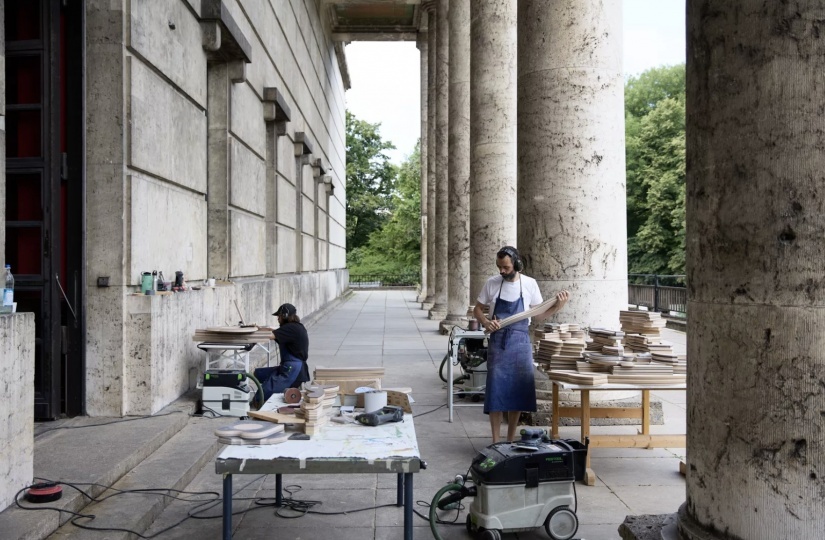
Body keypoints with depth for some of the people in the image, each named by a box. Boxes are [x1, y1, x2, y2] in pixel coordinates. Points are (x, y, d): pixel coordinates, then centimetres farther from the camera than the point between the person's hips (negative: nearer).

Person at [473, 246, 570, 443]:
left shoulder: (529, 284, -2)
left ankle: (511, 439, 21)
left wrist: (557, 307, -12)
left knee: (518, 391, 6)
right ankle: (496, 441, 8)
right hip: (497, 342, -1)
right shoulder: (492, 283, -2)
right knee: (495, 390, -1)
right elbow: (477, 309, 7)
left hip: (520, 343, 1)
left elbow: (538, 316, 4)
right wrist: (485, 322, -12)